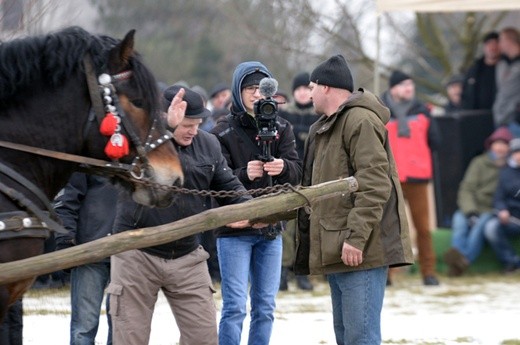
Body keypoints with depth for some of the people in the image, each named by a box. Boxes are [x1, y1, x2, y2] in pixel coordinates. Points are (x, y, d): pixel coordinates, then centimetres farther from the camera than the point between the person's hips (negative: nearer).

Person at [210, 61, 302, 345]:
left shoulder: (281, 128, 8)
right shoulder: (223, 132, -4)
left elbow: (297, 171, -3)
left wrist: (282, 167, -25)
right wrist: (245, 174, -28)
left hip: (271, 228, 4)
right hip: (234, 229, -4)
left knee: (265, 308, 9)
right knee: (235, 307, -9)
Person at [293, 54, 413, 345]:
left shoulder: (361, 121, -11)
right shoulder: (326, 127, 22)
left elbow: (375, 185, -20)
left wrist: (356, 238, -24)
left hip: (361, 252, -11)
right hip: (337, 250, 11)